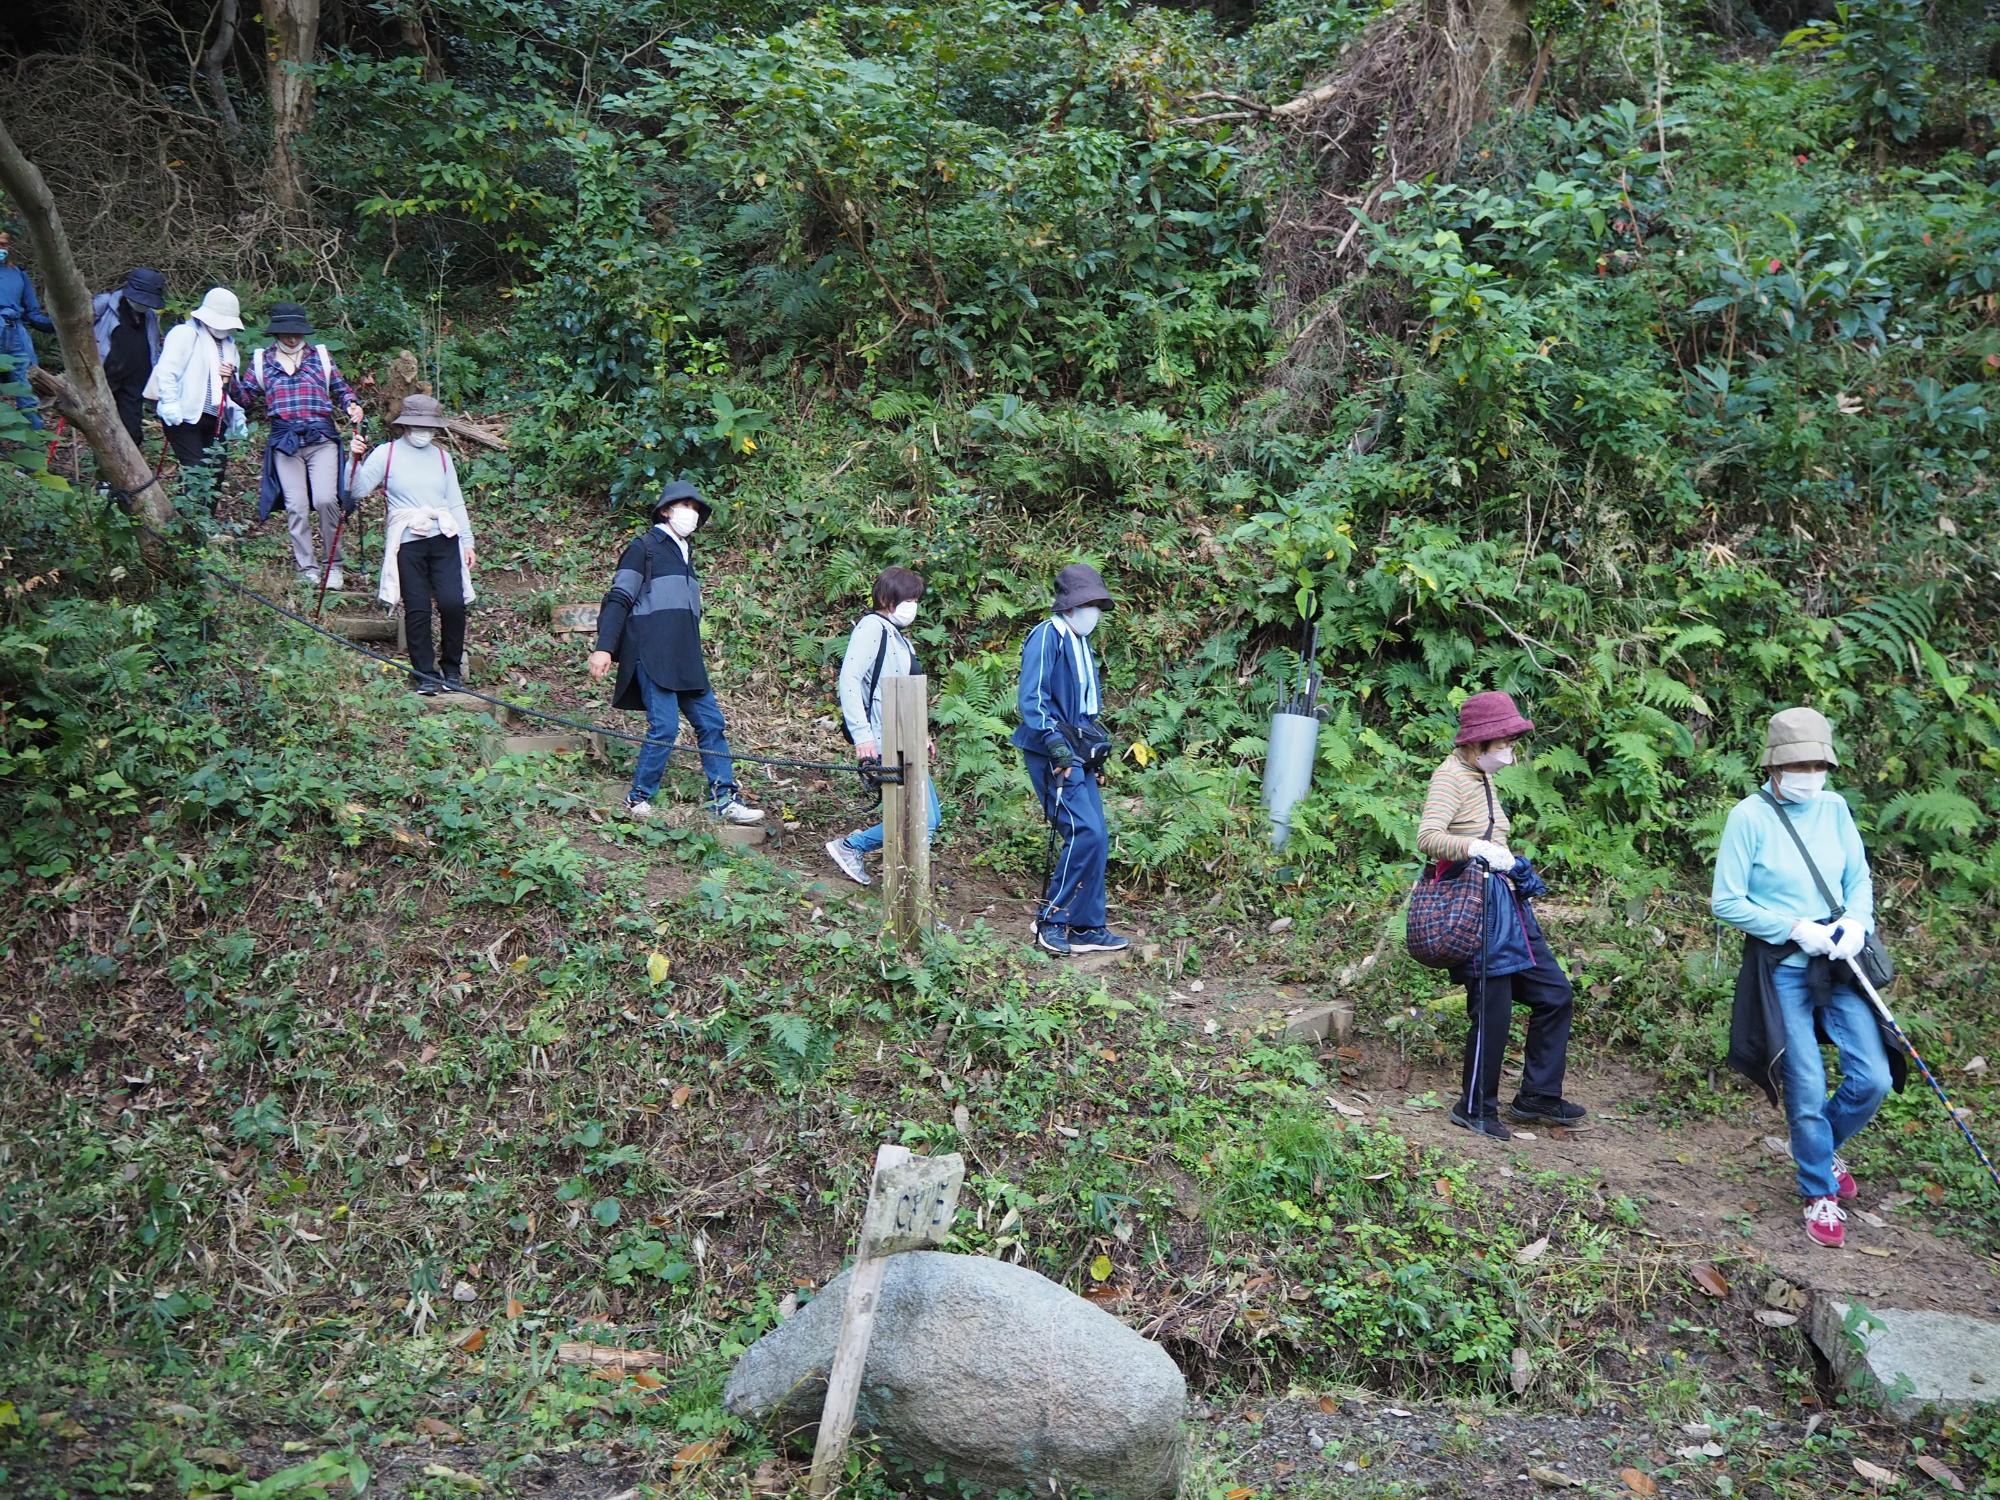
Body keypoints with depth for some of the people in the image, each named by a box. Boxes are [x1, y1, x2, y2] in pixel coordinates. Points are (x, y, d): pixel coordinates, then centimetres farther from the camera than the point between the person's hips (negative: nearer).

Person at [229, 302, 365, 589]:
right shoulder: (262, 360, 14)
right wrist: (231, 381, -5)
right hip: (284, 440, 1)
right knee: (296, 506, -3)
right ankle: (307, 567, 6)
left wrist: (351, 405, -3)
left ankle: (333, 565, 0)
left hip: (321, 438, -1)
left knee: (325, 499, -15)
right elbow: (245, 395, 14)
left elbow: (340, 387, 17)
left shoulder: (320, 356, 14)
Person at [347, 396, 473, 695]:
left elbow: (456, 503, 18)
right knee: (417, 609, -3)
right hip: (406, 543, -2)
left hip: (444, 538, 2)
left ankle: (452, 667, 11)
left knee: (453, 603, -9)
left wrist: (467, 542, 14)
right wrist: (356, 460, -17)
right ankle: (425, 673, 9)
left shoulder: (442, 456, 14)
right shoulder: (386, 453, 2)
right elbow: (357, 491, -3)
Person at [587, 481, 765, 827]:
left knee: (711, 723, 2)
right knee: (665, 725, -14)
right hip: (652, 654, -8)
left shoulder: (685, 553, 23)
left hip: (685, 656, 8)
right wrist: (603, 648, -16)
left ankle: (724, 800, 5)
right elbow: (618, 599, -7)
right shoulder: (644, 547, 0)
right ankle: (639, 798, 0)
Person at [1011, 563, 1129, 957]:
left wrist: (1098, 742, 19)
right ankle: (1050, 920, -6)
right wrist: (1055, 742, -26)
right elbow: (1032, 698, -18)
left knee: (1095, 838, 7)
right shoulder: (1046, 637, -9)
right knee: (1084, 832, -17)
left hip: (1078, 753, 10)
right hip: (1053, 754, -10)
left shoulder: (1081, 642, 19)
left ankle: (1086, 927, 14)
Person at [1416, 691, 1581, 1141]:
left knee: (1555, 994, 13)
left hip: (1505, 901, 10)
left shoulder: (1482, 777, 14)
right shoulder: (1451, 775, -13)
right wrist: (1477, 847, -41)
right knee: (1492, 1010, -4)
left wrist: (1515, 867, 12)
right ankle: (1475, 1109, 12)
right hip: (1475, 903, -10)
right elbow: (1427, 838, -27)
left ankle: (1537, 1097, 23)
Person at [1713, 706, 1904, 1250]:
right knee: (1808, 1091, -1)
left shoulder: (1834, 808, 2)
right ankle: (1820, 1194, 22)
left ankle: (1823, 1148, 29)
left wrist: (1857, 922, -12)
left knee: (1874, 1078, -1)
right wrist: (1796, 928, -17)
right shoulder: (1750, 816, -11)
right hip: (1781, 967, -4)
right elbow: (1726, 902, -10)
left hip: (1839, 963, 4)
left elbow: (1860, 878, 9)